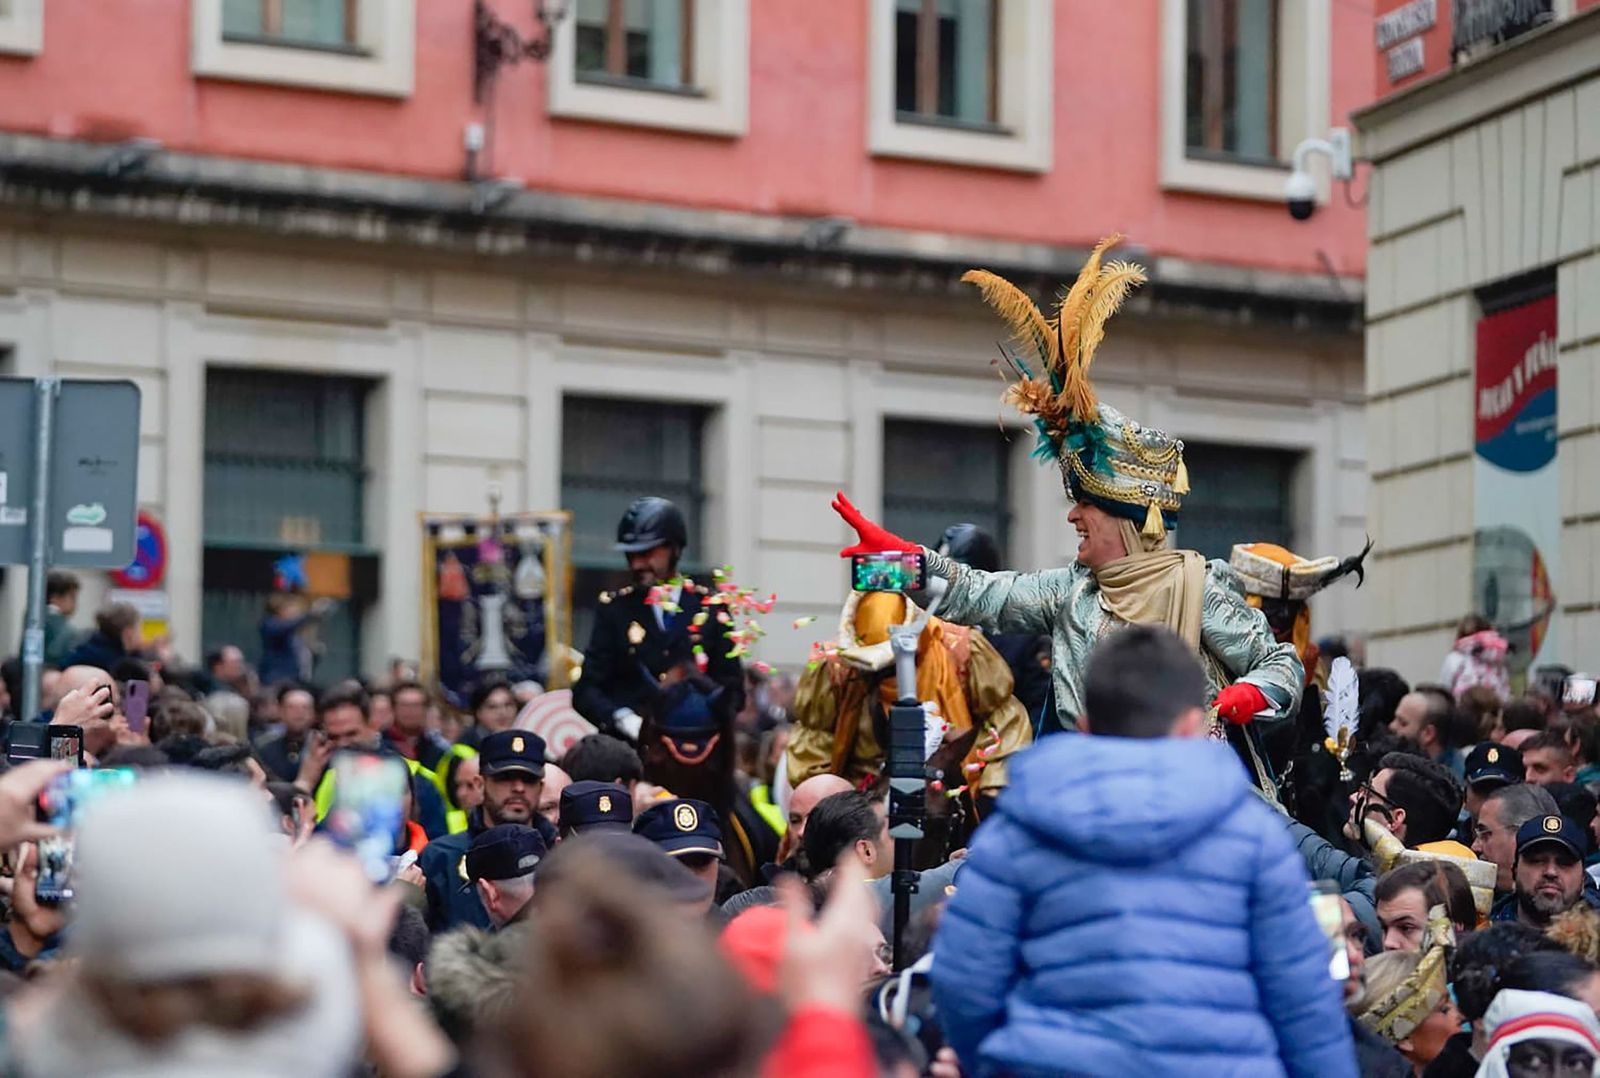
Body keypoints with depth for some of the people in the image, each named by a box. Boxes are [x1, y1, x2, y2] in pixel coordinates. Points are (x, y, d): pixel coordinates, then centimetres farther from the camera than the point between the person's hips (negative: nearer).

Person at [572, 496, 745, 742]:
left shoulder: (710, 607, 10)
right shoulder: (615, 609, 9)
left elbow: (732, 689, 12)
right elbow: (586, 691, 7)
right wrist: (628, 722, -10)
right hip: (627, 746, 0)